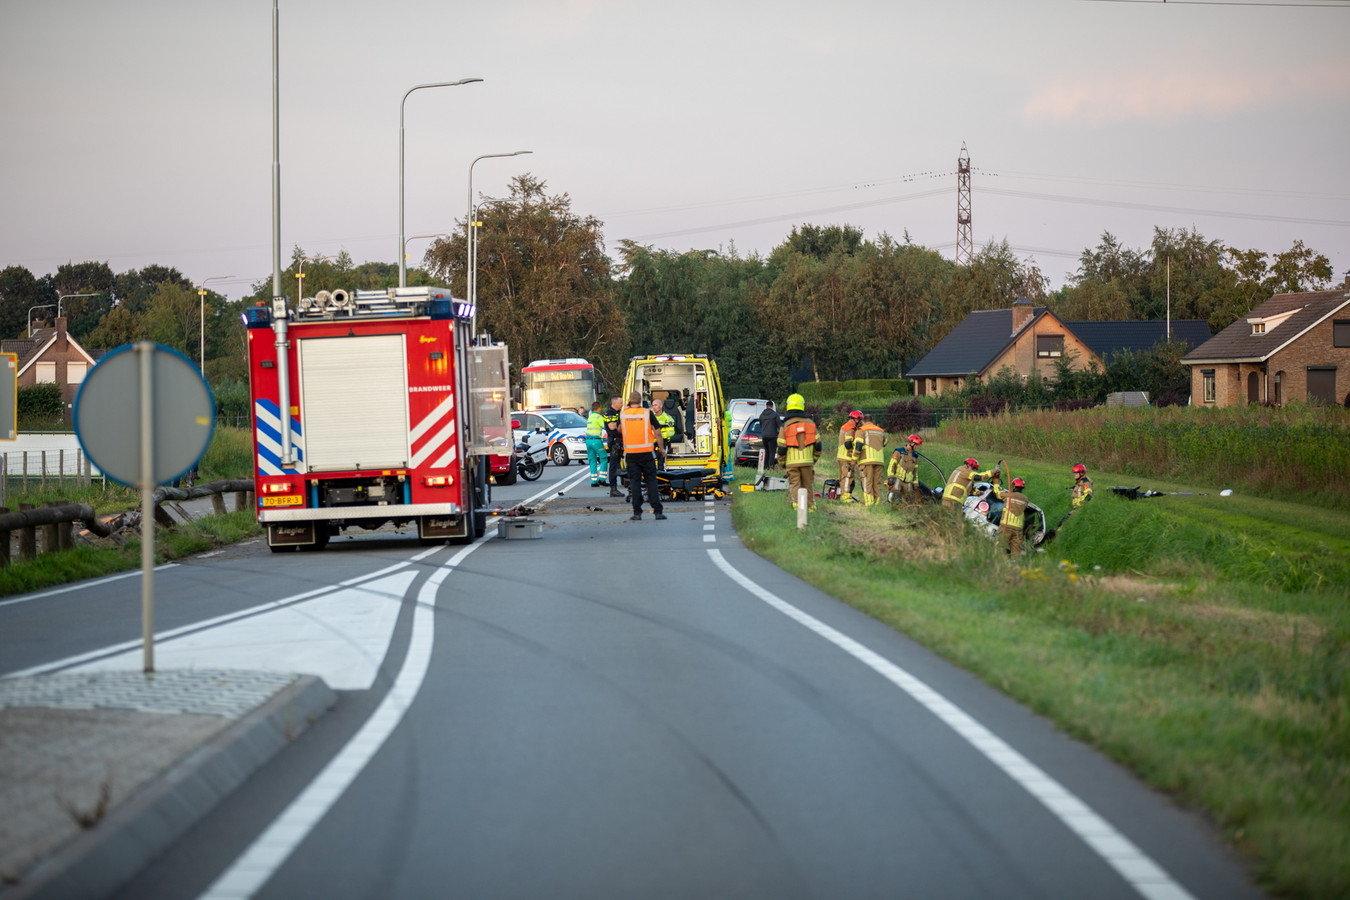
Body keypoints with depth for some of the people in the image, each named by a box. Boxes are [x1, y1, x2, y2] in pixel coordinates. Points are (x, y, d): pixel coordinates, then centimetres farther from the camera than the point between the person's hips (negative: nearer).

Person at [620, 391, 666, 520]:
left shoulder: (623, 414, 1)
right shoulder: (647, 413, -5)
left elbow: (619, 429, 21)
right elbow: (657, 432, -4)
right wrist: (661, 448, 9)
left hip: (630, 453, 1)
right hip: (646, 452, -1)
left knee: (635, 481, 5)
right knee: (651, 481, 5)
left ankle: (637, 513, 0)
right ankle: (657, 511, 1)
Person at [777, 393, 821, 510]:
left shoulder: (785, 426, -6)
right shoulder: (810, 423, 1)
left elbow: (781, 449, -5)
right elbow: (817, 445, 5)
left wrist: (782, 462, 10)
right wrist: (815, 458, 20)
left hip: (792, 462, -2)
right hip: (807, 461, 2)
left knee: (794, 485, 1)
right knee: (809, 485, 13)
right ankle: (811, 506, 18)